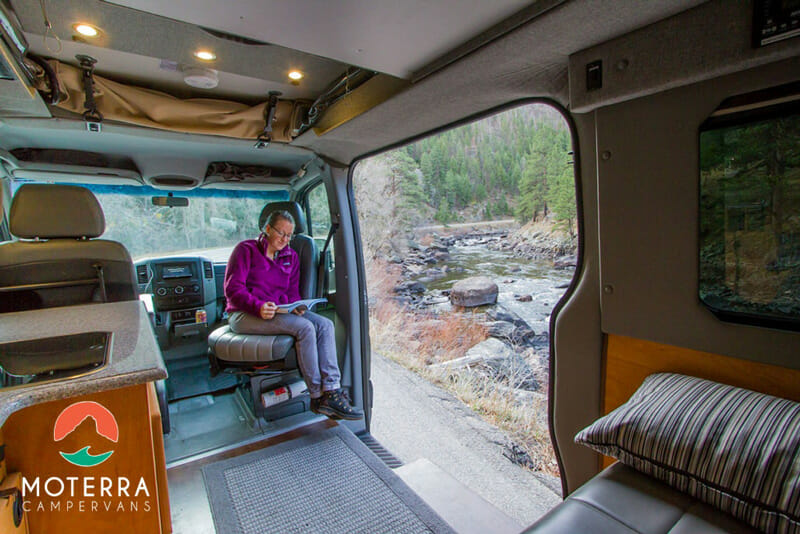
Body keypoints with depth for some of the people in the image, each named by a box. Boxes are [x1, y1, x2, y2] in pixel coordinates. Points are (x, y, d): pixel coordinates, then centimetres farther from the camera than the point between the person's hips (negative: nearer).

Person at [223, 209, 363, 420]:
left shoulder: (291, 256, 18)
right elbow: (233, 288, -9)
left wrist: (296, 306, -9)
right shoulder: (246, 250, 1)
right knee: (305, 327, -30)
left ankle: (331, 392, -27)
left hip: (280, 311, 6)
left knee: (324, 324, -21)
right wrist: (258, 307, -26)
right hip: (244, 315, -6)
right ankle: (317, 397, -21)